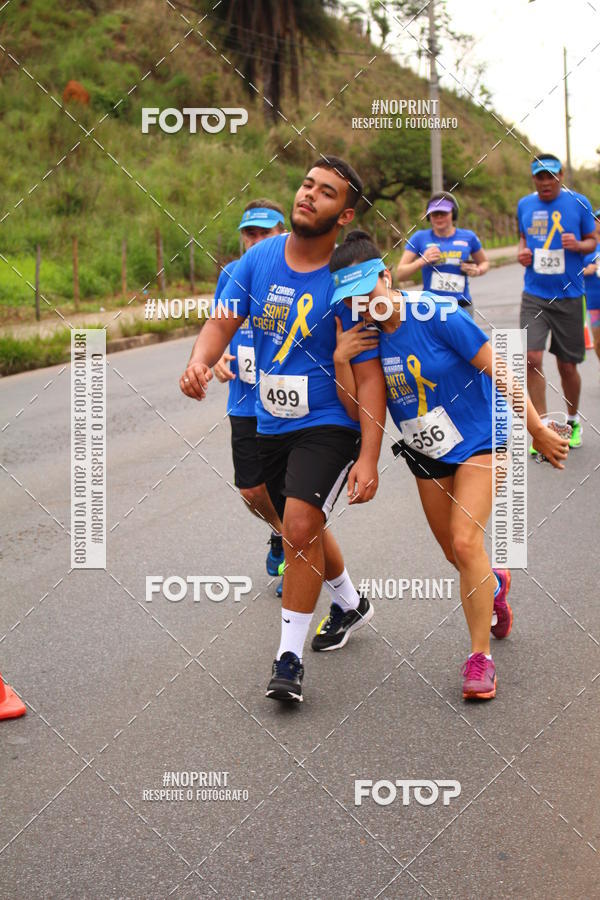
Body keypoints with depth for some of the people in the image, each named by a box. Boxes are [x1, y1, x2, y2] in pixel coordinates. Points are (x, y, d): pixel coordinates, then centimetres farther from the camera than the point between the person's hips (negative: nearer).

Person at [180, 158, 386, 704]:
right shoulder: (261, 258, -2)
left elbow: (369, 376, -16)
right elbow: (224, 321, 0)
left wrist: (369, 459, -22)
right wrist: (200, 361, -24)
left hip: (329, 424, -6)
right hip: (271, 423, 6)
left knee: (301, 525, -21)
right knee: (303, 526, 21)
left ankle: (290, 657, -5)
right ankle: (352, 606, 50)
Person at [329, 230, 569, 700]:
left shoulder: (435, 316, -25)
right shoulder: (360, 334, -10)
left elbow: (500, 370, -18)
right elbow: (358, 410, -8)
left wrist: (536, 429, -12)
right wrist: (340, 360, -24)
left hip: (479, 438, -5)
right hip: (426, 453, 6)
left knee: (465, 540, -20)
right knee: (456, 555, 15)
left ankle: (481, 656, -6)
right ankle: (494, 583, 52)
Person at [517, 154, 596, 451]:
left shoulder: (578, 203, -2)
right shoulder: (524, 205, 6)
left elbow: (592, 240, 5)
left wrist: (579, 245, -16)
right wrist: (522, 252, 0)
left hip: (568, 296, -1)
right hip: (534, 295, 2)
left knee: (567, 365, 6)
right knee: (532, 358, -13)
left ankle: (573, 421, 30)